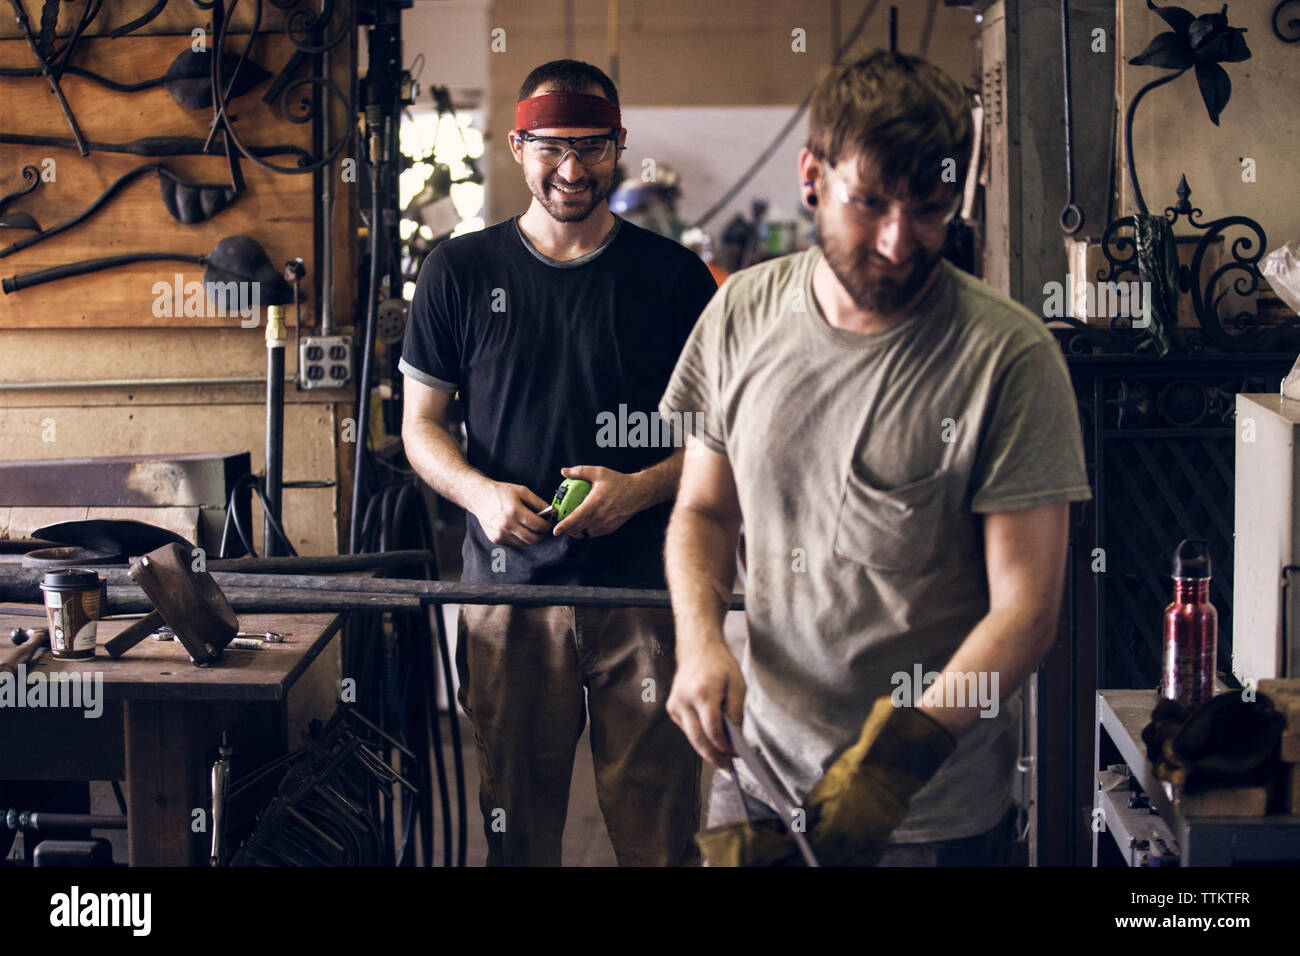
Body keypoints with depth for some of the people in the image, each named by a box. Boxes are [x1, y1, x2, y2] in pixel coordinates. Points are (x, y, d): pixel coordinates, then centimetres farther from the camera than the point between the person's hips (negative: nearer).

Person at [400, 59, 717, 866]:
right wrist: (480, 492, -9)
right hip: (508, 587, 1)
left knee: (660, 832, -2)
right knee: (516, 828, 6)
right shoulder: (461, 271, 7)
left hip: (645, 588, -1)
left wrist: (638, 488, -12)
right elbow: (421, 422, 11)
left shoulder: (674, 276, 4)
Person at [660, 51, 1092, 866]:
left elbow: (1026, 608, -16)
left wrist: (902, 754, -27)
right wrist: (700, 639, -8)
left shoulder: (1010, 357, -15)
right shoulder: (743, 312, -2)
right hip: (761, 771, 4)